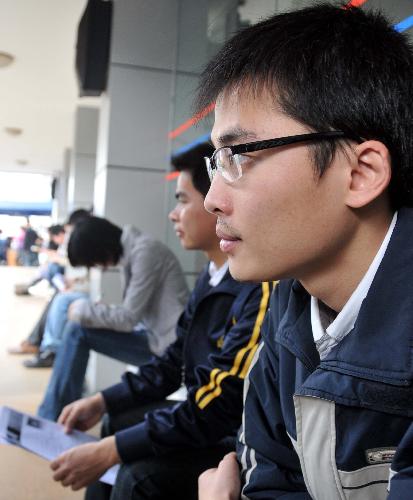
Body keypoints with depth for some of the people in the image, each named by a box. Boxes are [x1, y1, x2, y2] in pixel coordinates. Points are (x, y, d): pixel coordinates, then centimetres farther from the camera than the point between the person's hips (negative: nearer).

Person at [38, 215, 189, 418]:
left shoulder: (145, 251, -17)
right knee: (76, 328, 4)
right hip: (156, 334, 9)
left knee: (77, 330, -12)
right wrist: (97, 310, -1)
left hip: (166, 345, -9)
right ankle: (49, 418, 13)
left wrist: (83, 310, -7)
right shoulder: (130, 252, 11)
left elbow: (128, 318, -18)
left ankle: (49, 420, -1)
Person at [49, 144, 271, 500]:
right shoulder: (213, 275, 3)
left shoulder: (262, 290, -28)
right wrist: (102, 402, 5)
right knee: (116, 423, 16)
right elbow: (175, 362, 12)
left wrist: (110, 450, -24)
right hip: (210, 419, 9)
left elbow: (218, 409, -28)